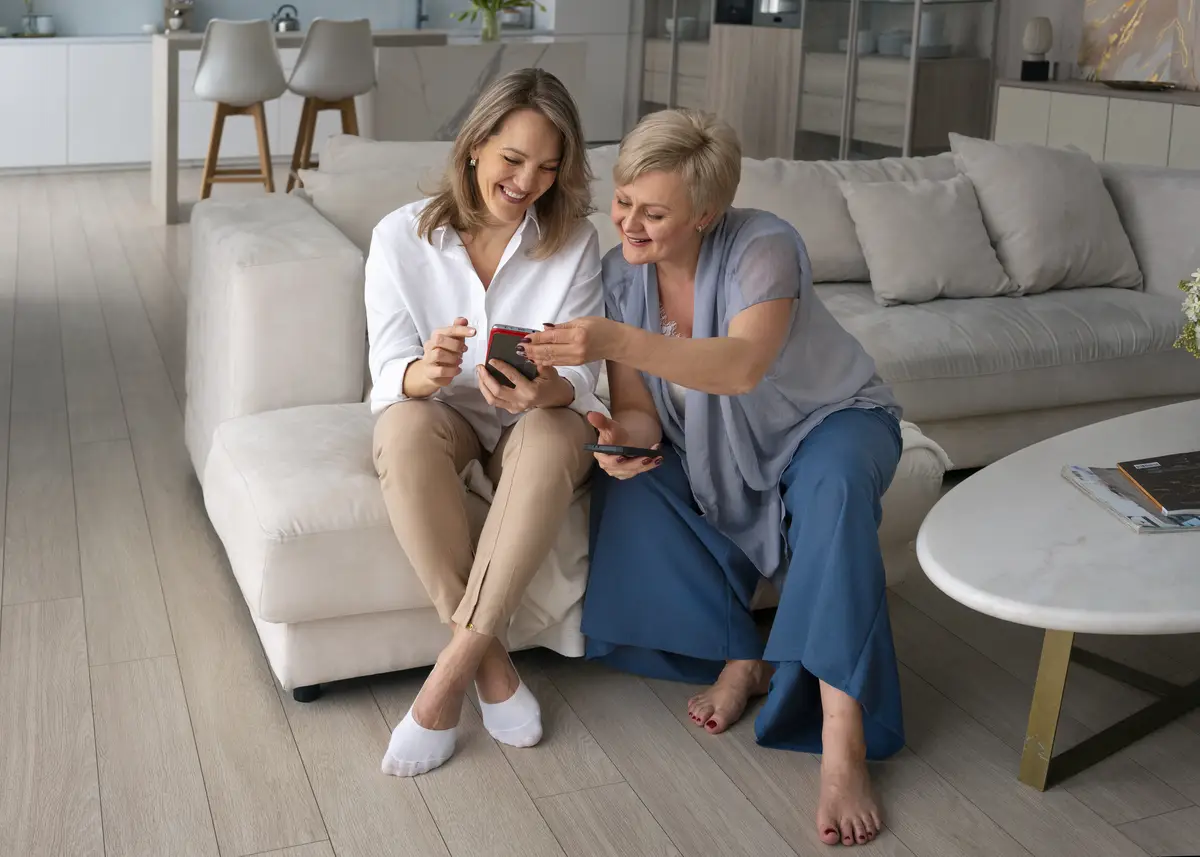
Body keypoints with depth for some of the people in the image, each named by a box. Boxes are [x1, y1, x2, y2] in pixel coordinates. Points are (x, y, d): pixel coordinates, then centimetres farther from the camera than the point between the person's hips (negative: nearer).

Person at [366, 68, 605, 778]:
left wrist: (544, 390, -37)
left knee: (552, 435, -36)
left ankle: (452, 669, -30)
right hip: (443, 415, 0)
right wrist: (426, 372, -39)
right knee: (404, 426, -35)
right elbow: (389, 374, -13)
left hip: (539, 422, 0)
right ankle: (490, 659, -26)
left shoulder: (575, 241, -7)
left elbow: (580, 379, -11)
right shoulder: (403, 237, -7)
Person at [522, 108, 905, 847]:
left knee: (832, 486, -38)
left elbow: (744, 365, -45)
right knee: (626, 483, -22)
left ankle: (843, 736, -37)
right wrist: (627, 439, -35)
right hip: (718, 455, 5)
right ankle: (740, 656, -8)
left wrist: (617, 341, -57)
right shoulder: (621, 274, -11)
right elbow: (638, 411, -10)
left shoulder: (763, 247, -27)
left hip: (828, 421, -5)